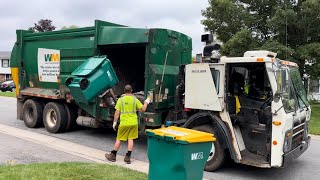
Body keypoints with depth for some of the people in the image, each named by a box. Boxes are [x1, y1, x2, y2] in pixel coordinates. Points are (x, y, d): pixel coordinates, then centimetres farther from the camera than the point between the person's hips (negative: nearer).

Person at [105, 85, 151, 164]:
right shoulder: (135, 100, -2)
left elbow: (117, 112, -6)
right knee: (131, 139, 10)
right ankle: (127, 157, 10)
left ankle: (113, 155, 21)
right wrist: (146, 102, 19)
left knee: (119, 139, 10)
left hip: (124, 123, -1)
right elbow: (143, 109, 3)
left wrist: (114, 122, 2)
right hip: (133, 123, 1)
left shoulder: (120, 100, -5)